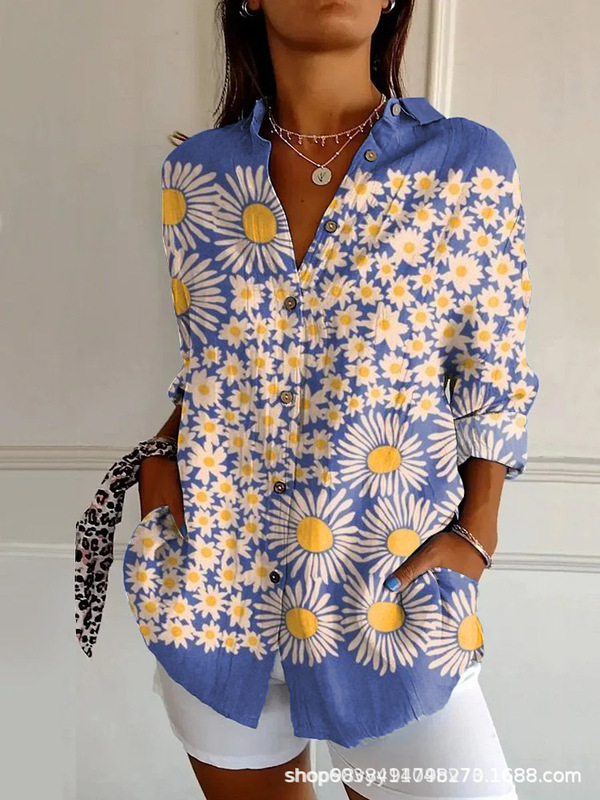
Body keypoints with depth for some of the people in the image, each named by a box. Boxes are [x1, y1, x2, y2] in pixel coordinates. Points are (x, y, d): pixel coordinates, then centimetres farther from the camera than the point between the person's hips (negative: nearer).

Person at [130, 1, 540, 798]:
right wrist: (160, 457, -4)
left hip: (392, 595, -1)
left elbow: (494, 385, 0)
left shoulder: (469, 164, -5)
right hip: (215, 579, 3)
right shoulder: (196, 172, 1)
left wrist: (474, 534, -10)